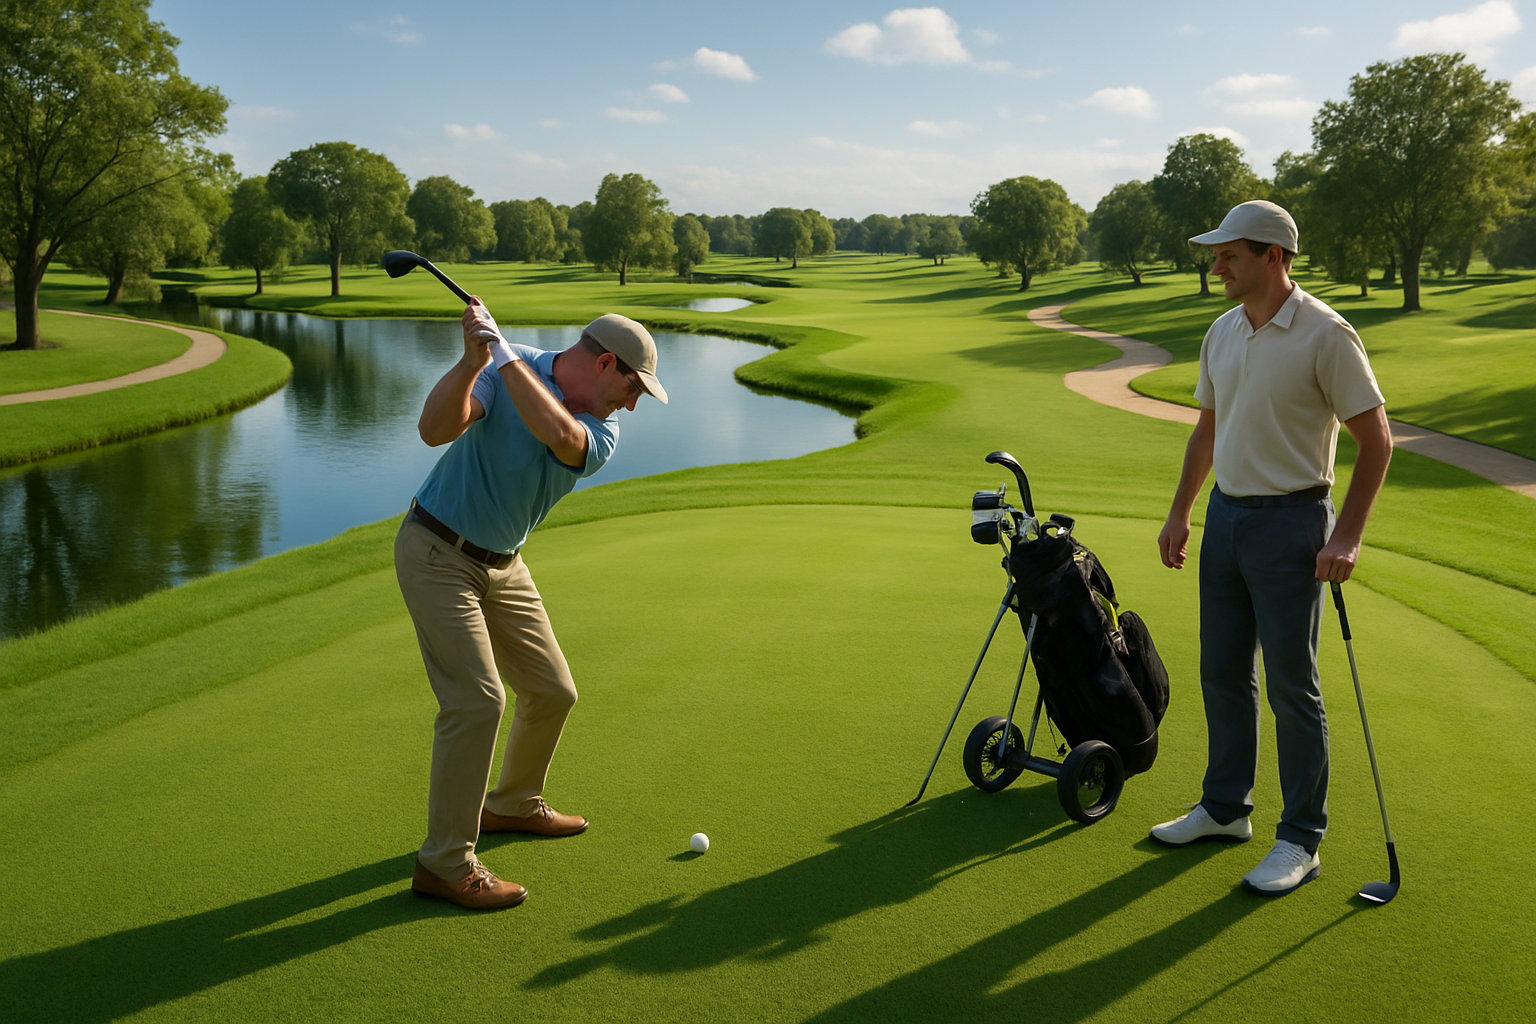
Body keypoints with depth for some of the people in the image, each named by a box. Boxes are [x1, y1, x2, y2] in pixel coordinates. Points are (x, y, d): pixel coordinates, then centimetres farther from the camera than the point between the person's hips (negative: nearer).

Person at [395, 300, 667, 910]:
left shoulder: (602, 433, -5)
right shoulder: (499, 370, -16)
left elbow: (561, 437, -30)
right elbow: (434, 430, -32)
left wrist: (505, 355, -33)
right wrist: (472, 361, -45)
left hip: (502, 566, 7)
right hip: (436, 554, -7)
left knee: (552, 692, 13)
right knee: (477, 699, -16)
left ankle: (512, 804, 38)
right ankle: (445, 864, -6)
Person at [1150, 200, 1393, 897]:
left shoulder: (1326, 335, -14)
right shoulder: (1222, 333, 9)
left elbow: (1376, 438, -12)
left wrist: (1347, 536, -17)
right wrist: (1179, 512, 15)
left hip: (1290, 525, -7)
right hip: (1225, 518, 7)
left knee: (1291, 687, -1)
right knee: (1222, 674, 14)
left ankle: (1301, 840, 11)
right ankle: (1225, 808, 29)